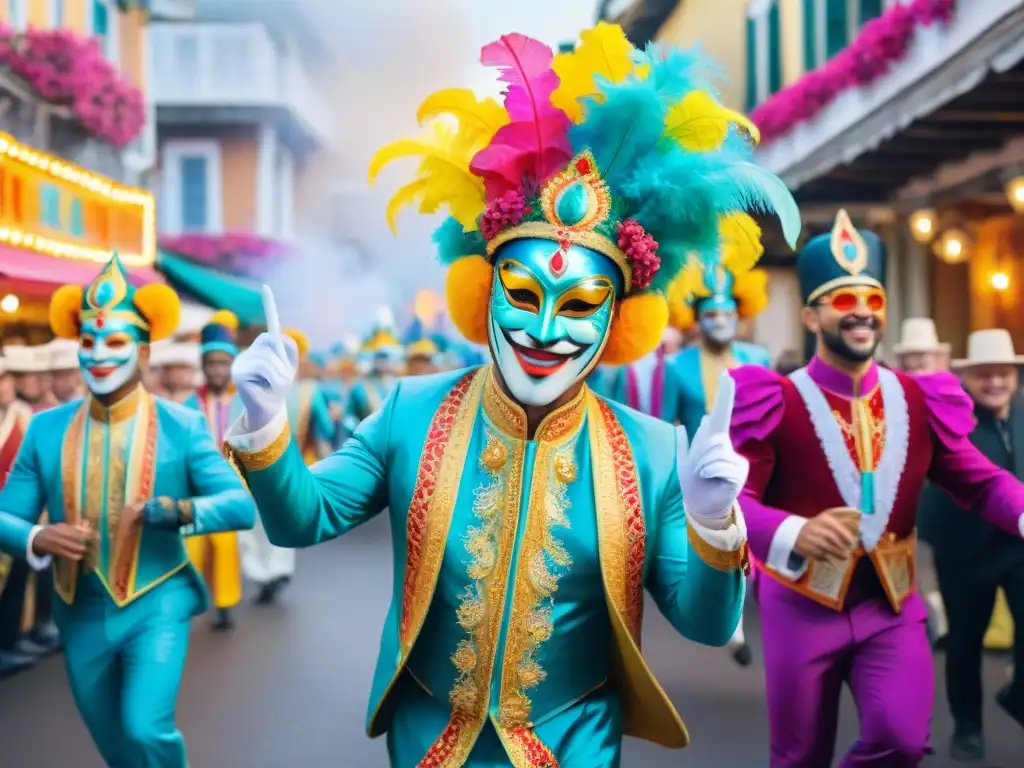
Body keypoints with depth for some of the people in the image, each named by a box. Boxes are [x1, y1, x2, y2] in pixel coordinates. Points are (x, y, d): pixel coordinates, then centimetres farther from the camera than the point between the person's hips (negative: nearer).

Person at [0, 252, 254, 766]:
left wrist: (179, 511, -30)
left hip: (156, 606, -3)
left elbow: (241, 504, -13)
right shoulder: (45, 429, -1)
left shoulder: (183, 426, -7)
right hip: (80, 614, 3)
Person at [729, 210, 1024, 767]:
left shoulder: (919, 401, 4)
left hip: (893, 604, 2)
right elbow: (732, 497, -18)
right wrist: (795, 534, -39)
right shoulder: (775, 402, -9)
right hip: (803, 605, -2)